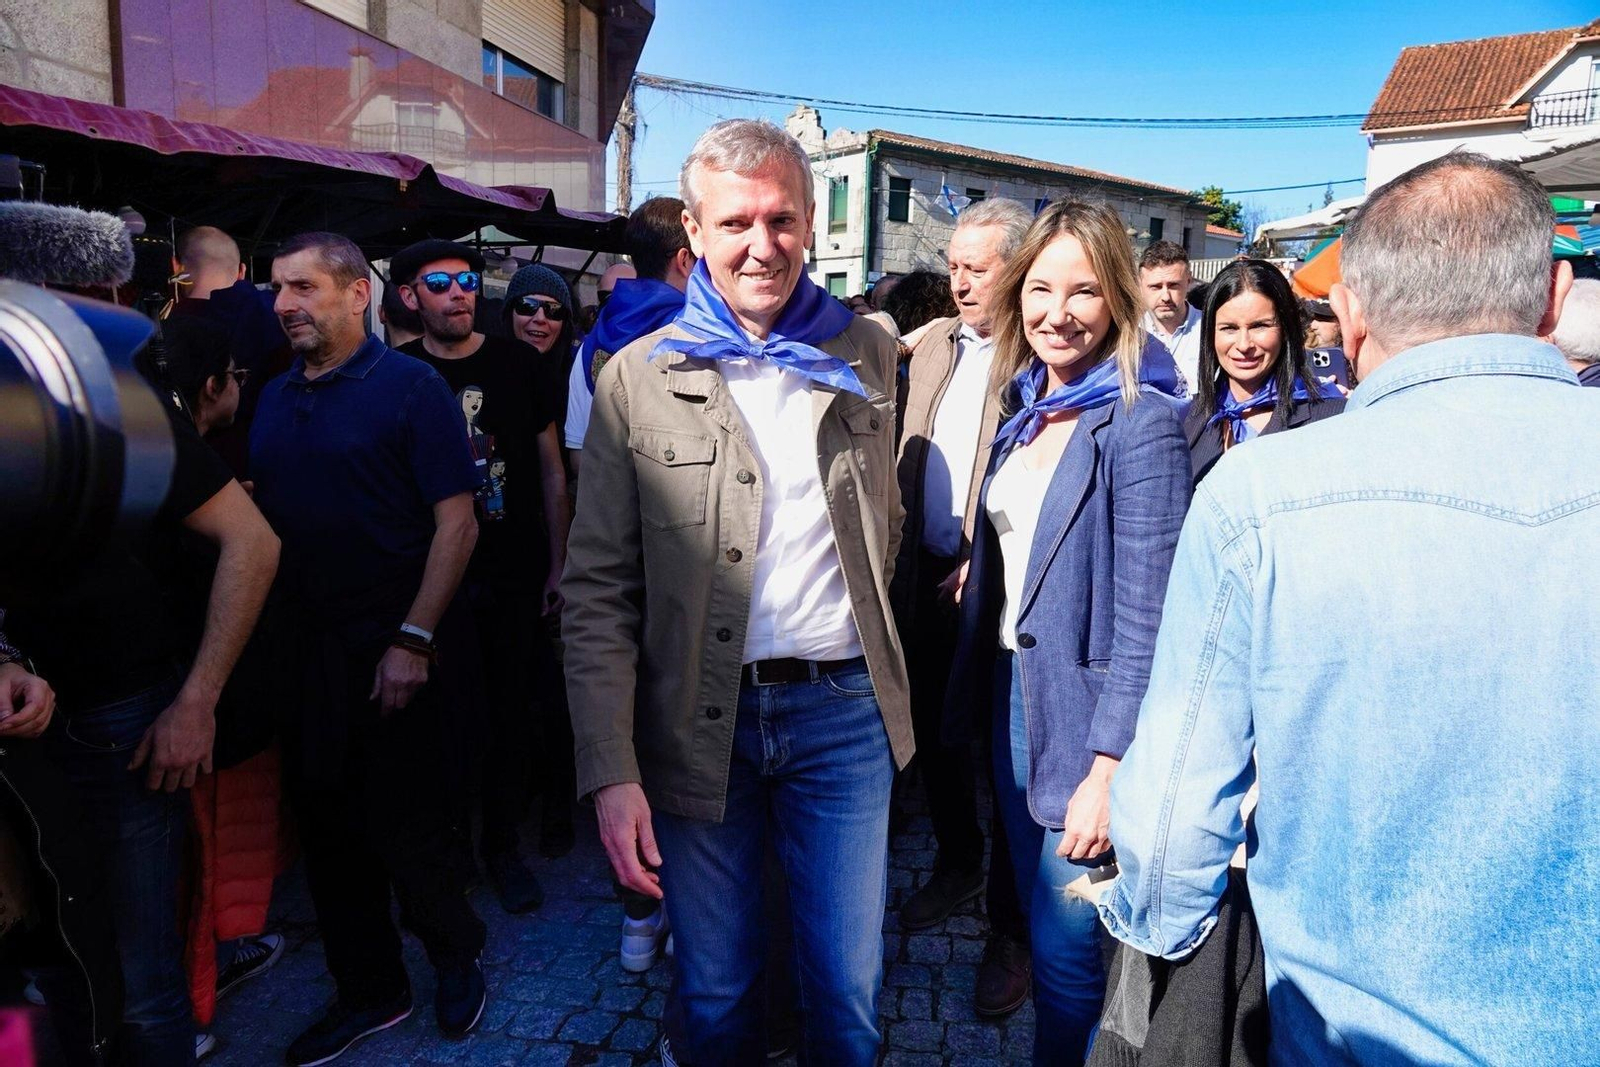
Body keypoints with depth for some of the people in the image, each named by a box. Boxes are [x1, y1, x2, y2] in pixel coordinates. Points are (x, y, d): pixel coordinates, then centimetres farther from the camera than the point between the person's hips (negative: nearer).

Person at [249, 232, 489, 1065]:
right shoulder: (275, 398, 10)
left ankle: (455, 957, 31)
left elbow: (456, 522, -12)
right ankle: (368, 990, 32)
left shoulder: (410, 386, -7)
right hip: (303, 646, 6)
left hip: (390, 651, -6)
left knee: (406, 824, 3)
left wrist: (413, 640, -16)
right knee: (324, 823, 13)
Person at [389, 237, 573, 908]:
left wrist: (558, 565, 0)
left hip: (514, 575, 0)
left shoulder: (516, 364, 0)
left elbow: (551, 471, 3)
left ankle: (502, 845, 22)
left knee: (510, 711, 6)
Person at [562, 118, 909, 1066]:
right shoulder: (639, 379, -4)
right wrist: (612, 770, -11)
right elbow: (599, 589, -5)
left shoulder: (869, 356, 4)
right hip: (698, 721, -1)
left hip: (844, 710, 2)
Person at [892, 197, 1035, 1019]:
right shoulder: (933, 346, 10)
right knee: (933, 731, 18)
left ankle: (1011, 928, 23)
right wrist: (904, 555, 4)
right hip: (927, 579, 6)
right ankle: (957, 864, 42)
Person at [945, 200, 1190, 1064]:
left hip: (1082, 711, -7)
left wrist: (1111, 770, -22)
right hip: (1009, 691, 7)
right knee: (1036, 921, 22)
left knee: (1067, 957, 4)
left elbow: (1144, 614, -20)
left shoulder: (1140, 421, -16)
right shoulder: (1025, 407, 8)